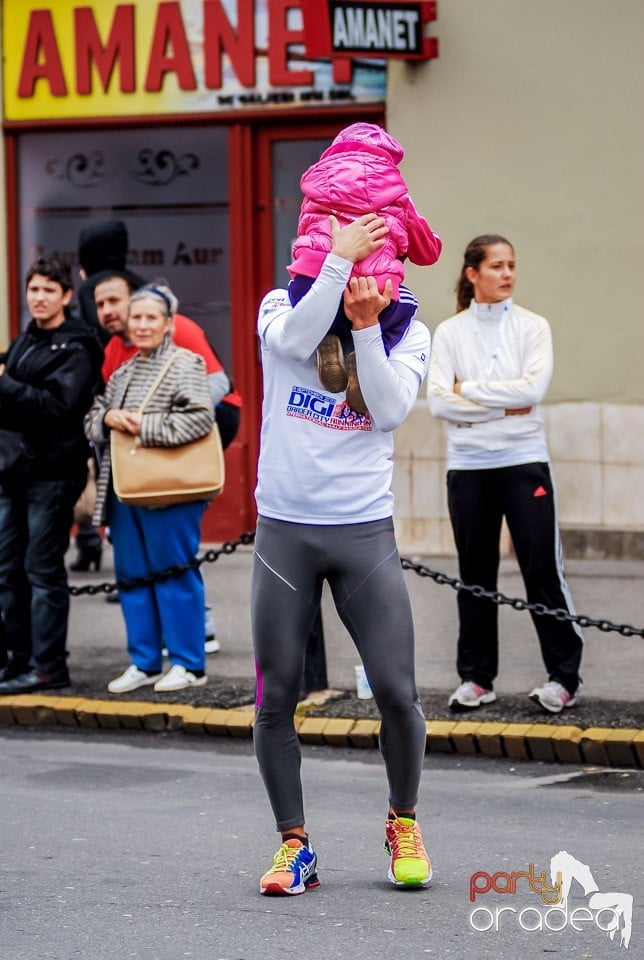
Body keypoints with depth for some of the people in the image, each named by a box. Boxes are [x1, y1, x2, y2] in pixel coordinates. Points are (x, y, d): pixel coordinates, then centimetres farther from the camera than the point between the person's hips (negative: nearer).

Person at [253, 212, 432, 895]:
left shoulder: (406, 331, 5)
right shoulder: (283, 305, 4)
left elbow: (391, 409, -10)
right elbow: (294, 339, -19)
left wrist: (365, 324, -16)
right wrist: (338, 261, -23)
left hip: (365, 530, 0)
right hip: (284, 530, 0)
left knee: (396, 691, -6)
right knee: (275, 697, 1)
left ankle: (403, 824, 18)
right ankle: (294, 844, 15)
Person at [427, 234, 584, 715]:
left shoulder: (533, 327, 1)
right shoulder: (449, 333, 3)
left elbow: (533, 388, -12)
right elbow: (440, 401, -7)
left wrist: (470, 391, -9)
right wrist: (504, 407, -12)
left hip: (524, 462, -1)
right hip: (468, 465, 1)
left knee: (543, 569, -4)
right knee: (476, 575, 7)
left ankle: (564, 675, 3)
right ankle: (476, 677, 15)